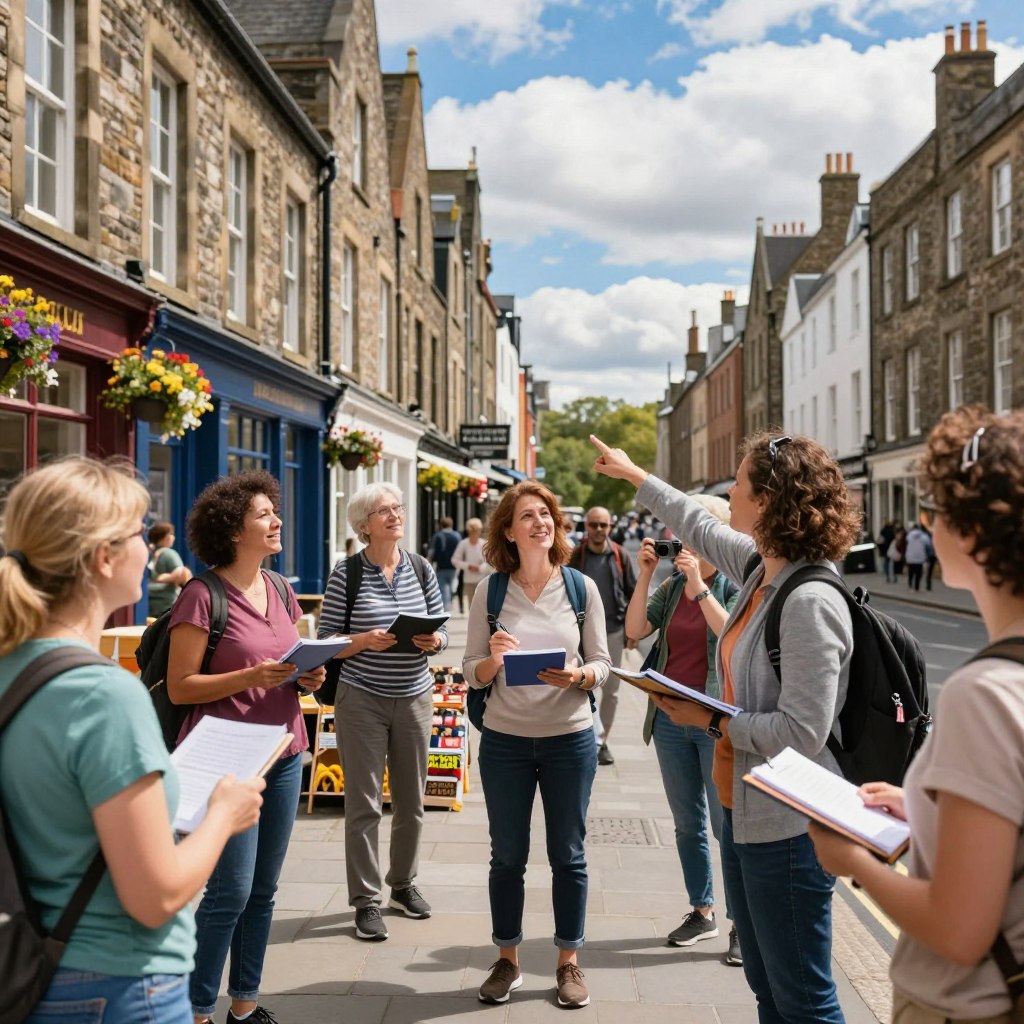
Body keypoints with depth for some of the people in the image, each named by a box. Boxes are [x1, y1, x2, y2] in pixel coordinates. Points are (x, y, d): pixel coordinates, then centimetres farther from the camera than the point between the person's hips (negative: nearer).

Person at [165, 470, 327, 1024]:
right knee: (230, 890, -4)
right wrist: (252, 676, -23)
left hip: (284, 753, 7)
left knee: (264, 889, 12)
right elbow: (180, 687, -12)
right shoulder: (202, 597, -11)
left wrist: (308, 677, -2)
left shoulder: (282, 593, 10)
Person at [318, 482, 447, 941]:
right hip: (362, 698, -3)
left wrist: (434, 640, -12)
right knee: (364, 803, 0)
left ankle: (403, 884, 29)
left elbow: (442, 631, 10)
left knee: (411, 800, 11)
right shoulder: (346, 574, -5)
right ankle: (365, 900, 11)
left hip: (415, 697, 4)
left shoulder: (421, 569, 5)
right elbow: (327, 641, -5)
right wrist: (363, 641, -22)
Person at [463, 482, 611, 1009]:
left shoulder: (582, 587, -3)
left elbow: (602, 664, 0)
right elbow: (471, 673, -1)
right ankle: (507, 960, 29)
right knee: (507, 856, 12)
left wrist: (578, 677, -21)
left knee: (568, 855, 11)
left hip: (570, 739, 0)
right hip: (504, 741, 0)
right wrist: (493, 660, -22)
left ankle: (568, 962, 28)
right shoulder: (490, 593, -3)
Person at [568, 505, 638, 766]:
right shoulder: (575, 557, -3)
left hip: (614, 631, 2)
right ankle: (595, 741, -2)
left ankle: (602, 742, 21)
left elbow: (633, 593, 5)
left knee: (611, 691, 9)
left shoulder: (621, 556, 1)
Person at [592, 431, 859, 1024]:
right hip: (745, 813, 9)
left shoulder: (810, 603, -23)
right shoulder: (762, 569, 4)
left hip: (787, 828, -9)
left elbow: (801, 732, -26)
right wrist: (633, 475, 35)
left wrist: (712, 720, -14)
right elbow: (702, 527, 24)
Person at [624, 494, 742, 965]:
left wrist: (700, 586, -23)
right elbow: (636, 630, -1)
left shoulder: (736, 585, -6)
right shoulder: (671, 586, 8)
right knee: (687, 824, 14)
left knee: (728, 825, -1)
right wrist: (644, 574, -6)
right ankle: (702, 911, 28)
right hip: (670, 717, 6)